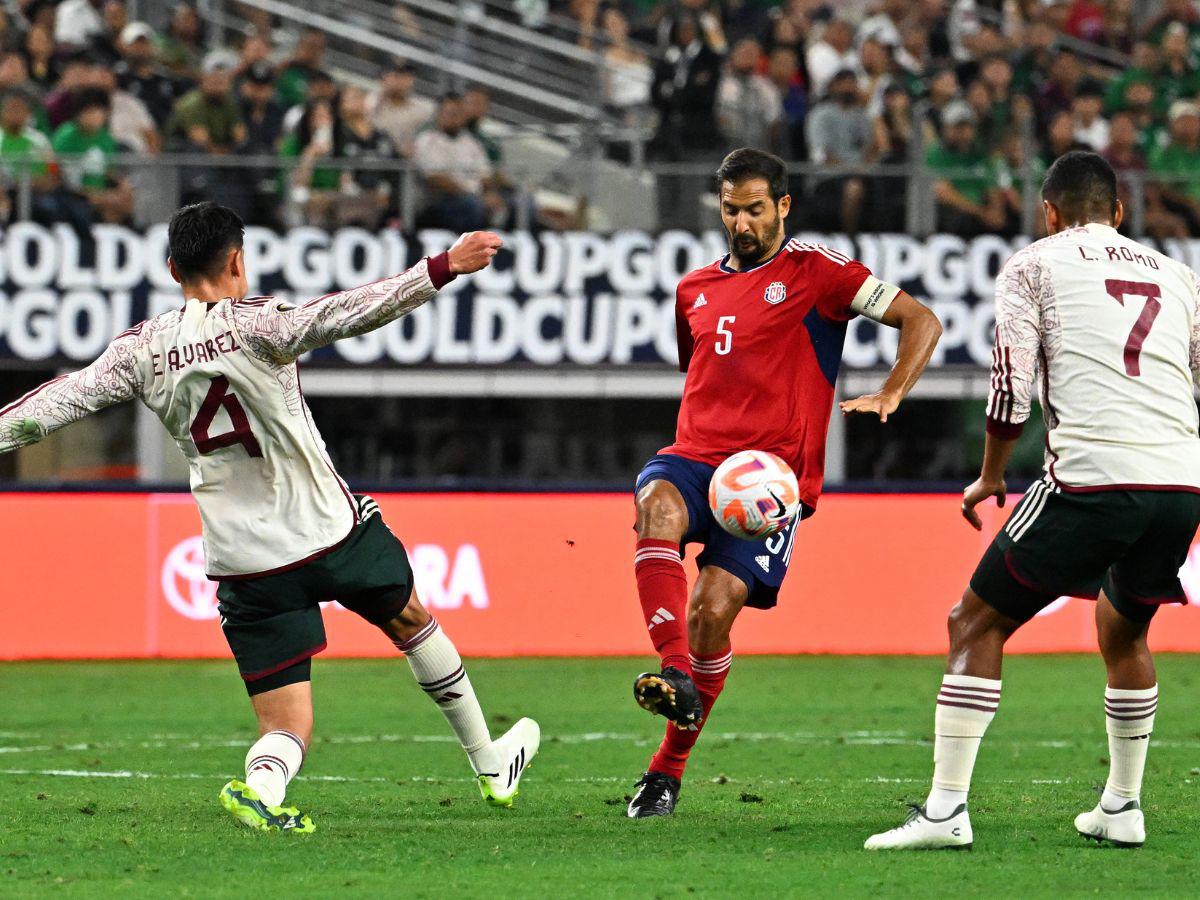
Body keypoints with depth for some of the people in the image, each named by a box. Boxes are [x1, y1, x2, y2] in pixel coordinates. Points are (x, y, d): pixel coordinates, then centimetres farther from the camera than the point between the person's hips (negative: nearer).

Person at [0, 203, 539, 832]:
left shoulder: (141, 350, -1)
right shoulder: (254, 323, -13)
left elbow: (61, 400, 1)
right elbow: (349, 314, -25)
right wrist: (443, 268, -29)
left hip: (244, 563, 2)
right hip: (334, 528, -2)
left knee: (285, 727, 5)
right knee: (409, 620, 26)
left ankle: (262, 785, -30)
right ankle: (490, 765, 38)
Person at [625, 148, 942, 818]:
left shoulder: (814, 271, 3)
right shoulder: (695, 289, 20)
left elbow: (921, 321, 1)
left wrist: (889, 397, -12)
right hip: (694, 457, 4)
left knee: (713, 609, -16)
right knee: (657, 508, -33)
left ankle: (670, 768, 1)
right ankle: (674, 674, -44)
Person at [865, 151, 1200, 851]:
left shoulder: (1034, 264, 10)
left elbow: (1011, 389, 1)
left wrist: (989, 479, 15)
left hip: (1093, 478, -5)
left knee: (977, 623, 6)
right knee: (1123, 630, 30)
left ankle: (946, 810, -5)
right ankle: (1122, 808, 30)